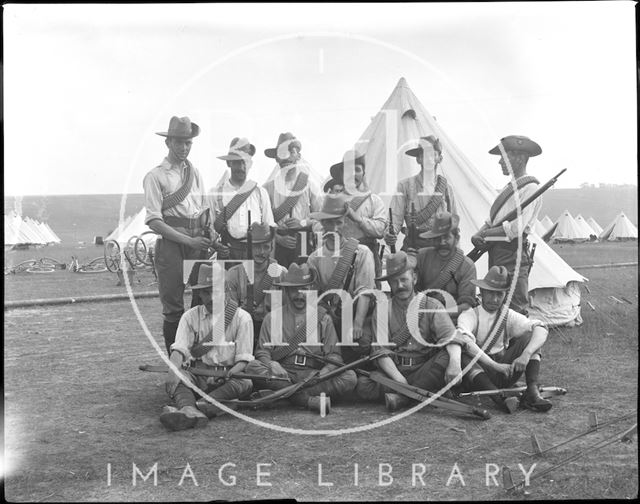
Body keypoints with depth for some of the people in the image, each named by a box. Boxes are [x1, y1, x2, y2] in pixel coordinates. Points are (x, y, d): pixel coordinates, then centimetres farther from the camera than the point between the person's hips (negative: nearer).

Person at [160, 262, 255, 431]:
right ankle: (189, 411, -57)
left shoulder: (241, 318, 4)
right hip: (198, 375, 2)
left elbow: (243, 359, 0)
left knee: (245, 383, -33)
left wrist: (230, 373, -22)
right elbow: (179, 349, -3)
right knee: (176, 378, -29)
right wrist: (173, 371, -25)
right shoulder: (190, 316, 10)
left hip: (229, 375, -1)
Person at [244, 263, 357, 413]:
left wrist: (325, 371, -16)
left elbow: (334, 354, 7)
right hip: (282, 373, 0)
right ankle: (310, 400, -33)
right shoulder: (272, 317, 13)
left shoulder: (323, 318, 13)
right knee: (252, 367, -29)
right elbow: (262, 350, 7)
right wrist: (271, 364, -17)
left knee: (349, 377, -25)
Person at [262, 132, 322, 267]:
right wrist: (278, 238, -8)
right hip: (276, 244, 0)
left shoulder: (309, 186, 9)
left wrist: (303, 223, -6)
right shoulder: (269, 187, 5)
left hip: (302, 242, 0)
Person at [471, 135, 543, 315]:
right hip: (496, 253, 10)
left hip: (512, 255, -10)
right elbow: (492, 221, 18)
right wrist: (478, 235, -3)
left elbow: (515, 229, -21)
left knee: (515, 310, -7)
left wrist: (484, 234, -8)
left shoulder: (530, 188, -12)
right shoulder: (510, 186, 18)